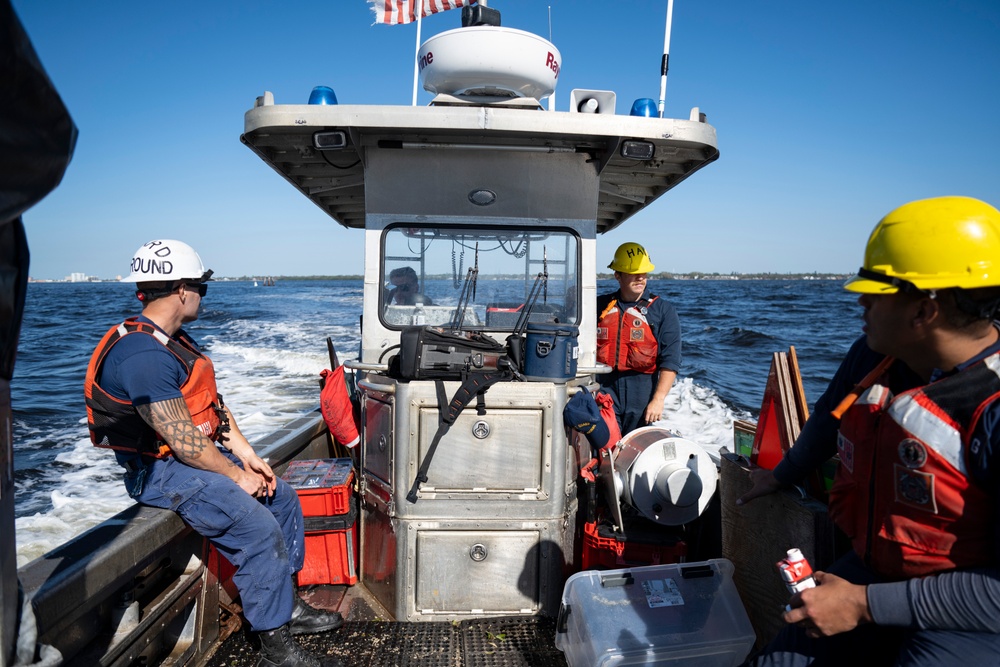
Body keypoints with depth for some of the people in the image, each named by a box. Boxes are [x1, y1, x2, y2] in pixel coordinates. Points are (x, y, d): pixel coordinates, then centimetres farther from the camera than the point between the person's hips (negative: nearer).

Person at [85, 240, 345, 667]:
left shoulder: (175, 340, 9)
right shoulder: (143, 355, -25)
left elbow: (213, 403, 11)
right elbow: (183, 441, -26)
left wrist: (247, 455, 3)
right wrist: (238, 477, -15)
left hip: (207, 452, 11)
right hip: (163, 470, -10)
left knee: (284, 500, 9)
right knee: (258, 528, -22)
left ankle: (286, 605, 20)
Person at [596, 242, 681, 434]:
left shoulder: (663, 310, 2)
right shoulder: (601, 306, 9)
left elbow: (670, 360, -5)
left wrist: (658, 399, -13)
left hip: (642, 391, -1)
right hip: (605, 389, 1)